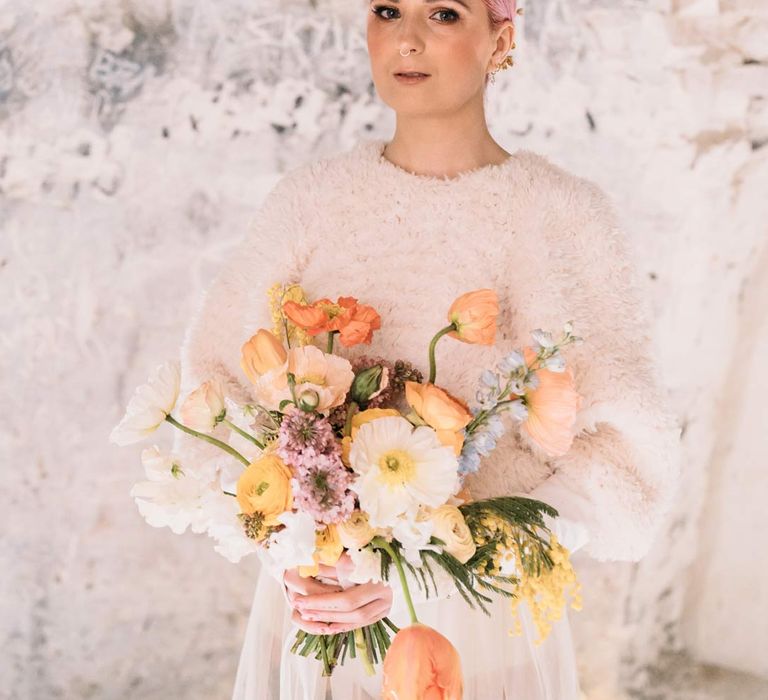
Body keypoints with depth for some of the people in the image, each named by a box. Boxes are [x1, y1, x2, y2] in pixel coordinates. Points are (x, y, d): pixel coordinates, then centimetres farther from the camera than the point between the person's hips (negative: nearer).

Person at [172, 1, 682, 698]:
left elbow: (623, 457, -15)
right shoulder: (312, 195, -1)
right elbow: (215, 368, -2)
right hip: (314, 607, 3)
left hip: (480, 611, -2)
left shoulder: (564, 215, -11)